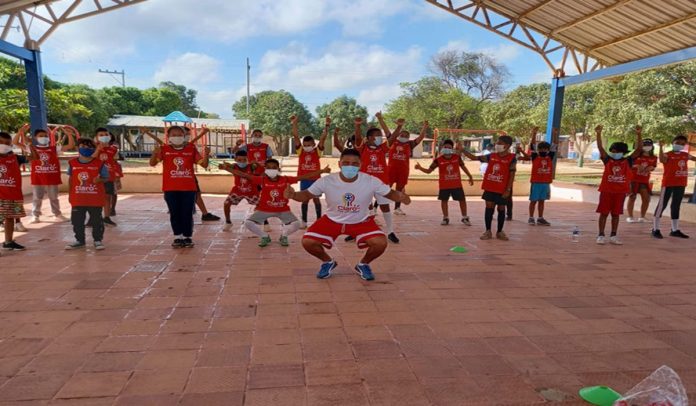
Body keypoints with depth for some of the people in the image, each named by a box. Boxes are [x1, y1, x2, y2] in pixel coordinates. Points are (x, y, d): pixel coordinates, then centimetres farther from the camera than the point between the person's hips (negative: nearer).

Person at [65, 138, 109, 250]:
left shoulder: (99, 163, -6)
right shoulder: (72, 163, 3)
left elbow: (106, 178, 0)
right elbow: (70, 179, 12)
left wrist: (99, 180, -22)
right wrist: (70, 193, 10)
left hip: (95, 199, -3)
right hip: (77, 199, 3)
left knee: (96, 221, 5)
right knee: (77, 221, 11)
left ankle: (98, 240, 19)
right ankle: (79, 240, 26)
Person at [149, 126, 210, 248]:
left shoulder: (191, 149, 5)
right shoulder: (164, 149, 3)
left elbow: (204, 165, 4)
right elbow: (152, 163, -7)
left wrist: (206, 155, -16)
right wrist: (155, 152, -24)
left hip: (189, 188, 0)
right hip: (170, 189, 0)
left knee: (187, 214, 3)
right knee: (175, 214, 7)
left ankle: (188, 237, 15)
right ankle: (177, 237, 18)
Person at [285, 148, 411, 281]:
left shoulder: (371, 181, -22)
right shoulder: (326, 181, -21)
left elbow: (389, 193, -9)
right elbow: (307, 195, -8)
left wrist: (400, 196, -34)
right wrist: (293, 195, -31)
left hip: (361, 222, 0)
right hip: (332, 220, 1)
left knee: (380, 243, -24)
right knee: (307, 242, -18)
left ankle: (363, 264, 10)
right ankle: (328, 262, 16)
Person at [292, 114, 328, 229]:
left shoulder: (317, 151, -2)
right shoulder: (300, 151, 1)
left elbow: (323, 137, -11)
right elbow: (295, 136, -5)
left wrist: (326, 126, -20)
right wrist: (294, 123, -13)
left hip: (315, 179, -1)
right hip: (304, 179, 1)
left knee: (316, 199, 7)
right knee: (304, 199, 10)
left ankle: (319, 220, 16)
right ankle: (304, 221, 18)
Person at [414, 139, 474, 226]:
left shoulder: (457, 157, -2)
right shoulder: (438, 160, -8)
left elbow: (463, 167, 13)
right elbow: (429, 171, -6)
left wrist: (470, 177, 17)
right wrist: (420, 168, -23)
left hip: (457, 184, 1)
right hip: (444, 185, -1)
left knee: (462, 200, 7)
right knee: (444, 200, 5)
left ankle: (464, 218, 24)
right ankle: (445, 218, 22)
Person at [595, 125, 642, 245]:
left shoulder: (628, 161, 4)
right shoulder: (608, 160, 1)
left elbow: (639, 149, -3)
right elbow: (600, 147, -8)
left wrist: (638, 134, -13)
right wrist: (598, 133, -20)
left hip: (621, 191, 1)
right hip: (606, 190, -1)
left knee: (616, 214, 8)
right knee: (604, 213, 3)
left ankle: (613, 236, 15)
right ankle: (601, 235, 9)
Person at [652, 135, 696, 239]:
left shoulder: (685, 155, 12)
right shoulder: (668, 155, -9)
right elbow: (662, 160, -30)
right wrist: (661, 147, -39)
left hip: (681, 184, 7)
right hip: (668, 183, -7)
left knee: (676, 206, 13)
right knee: (662, 205, -4)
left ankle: (675, 230, 21)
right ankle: (656, 229, 1)